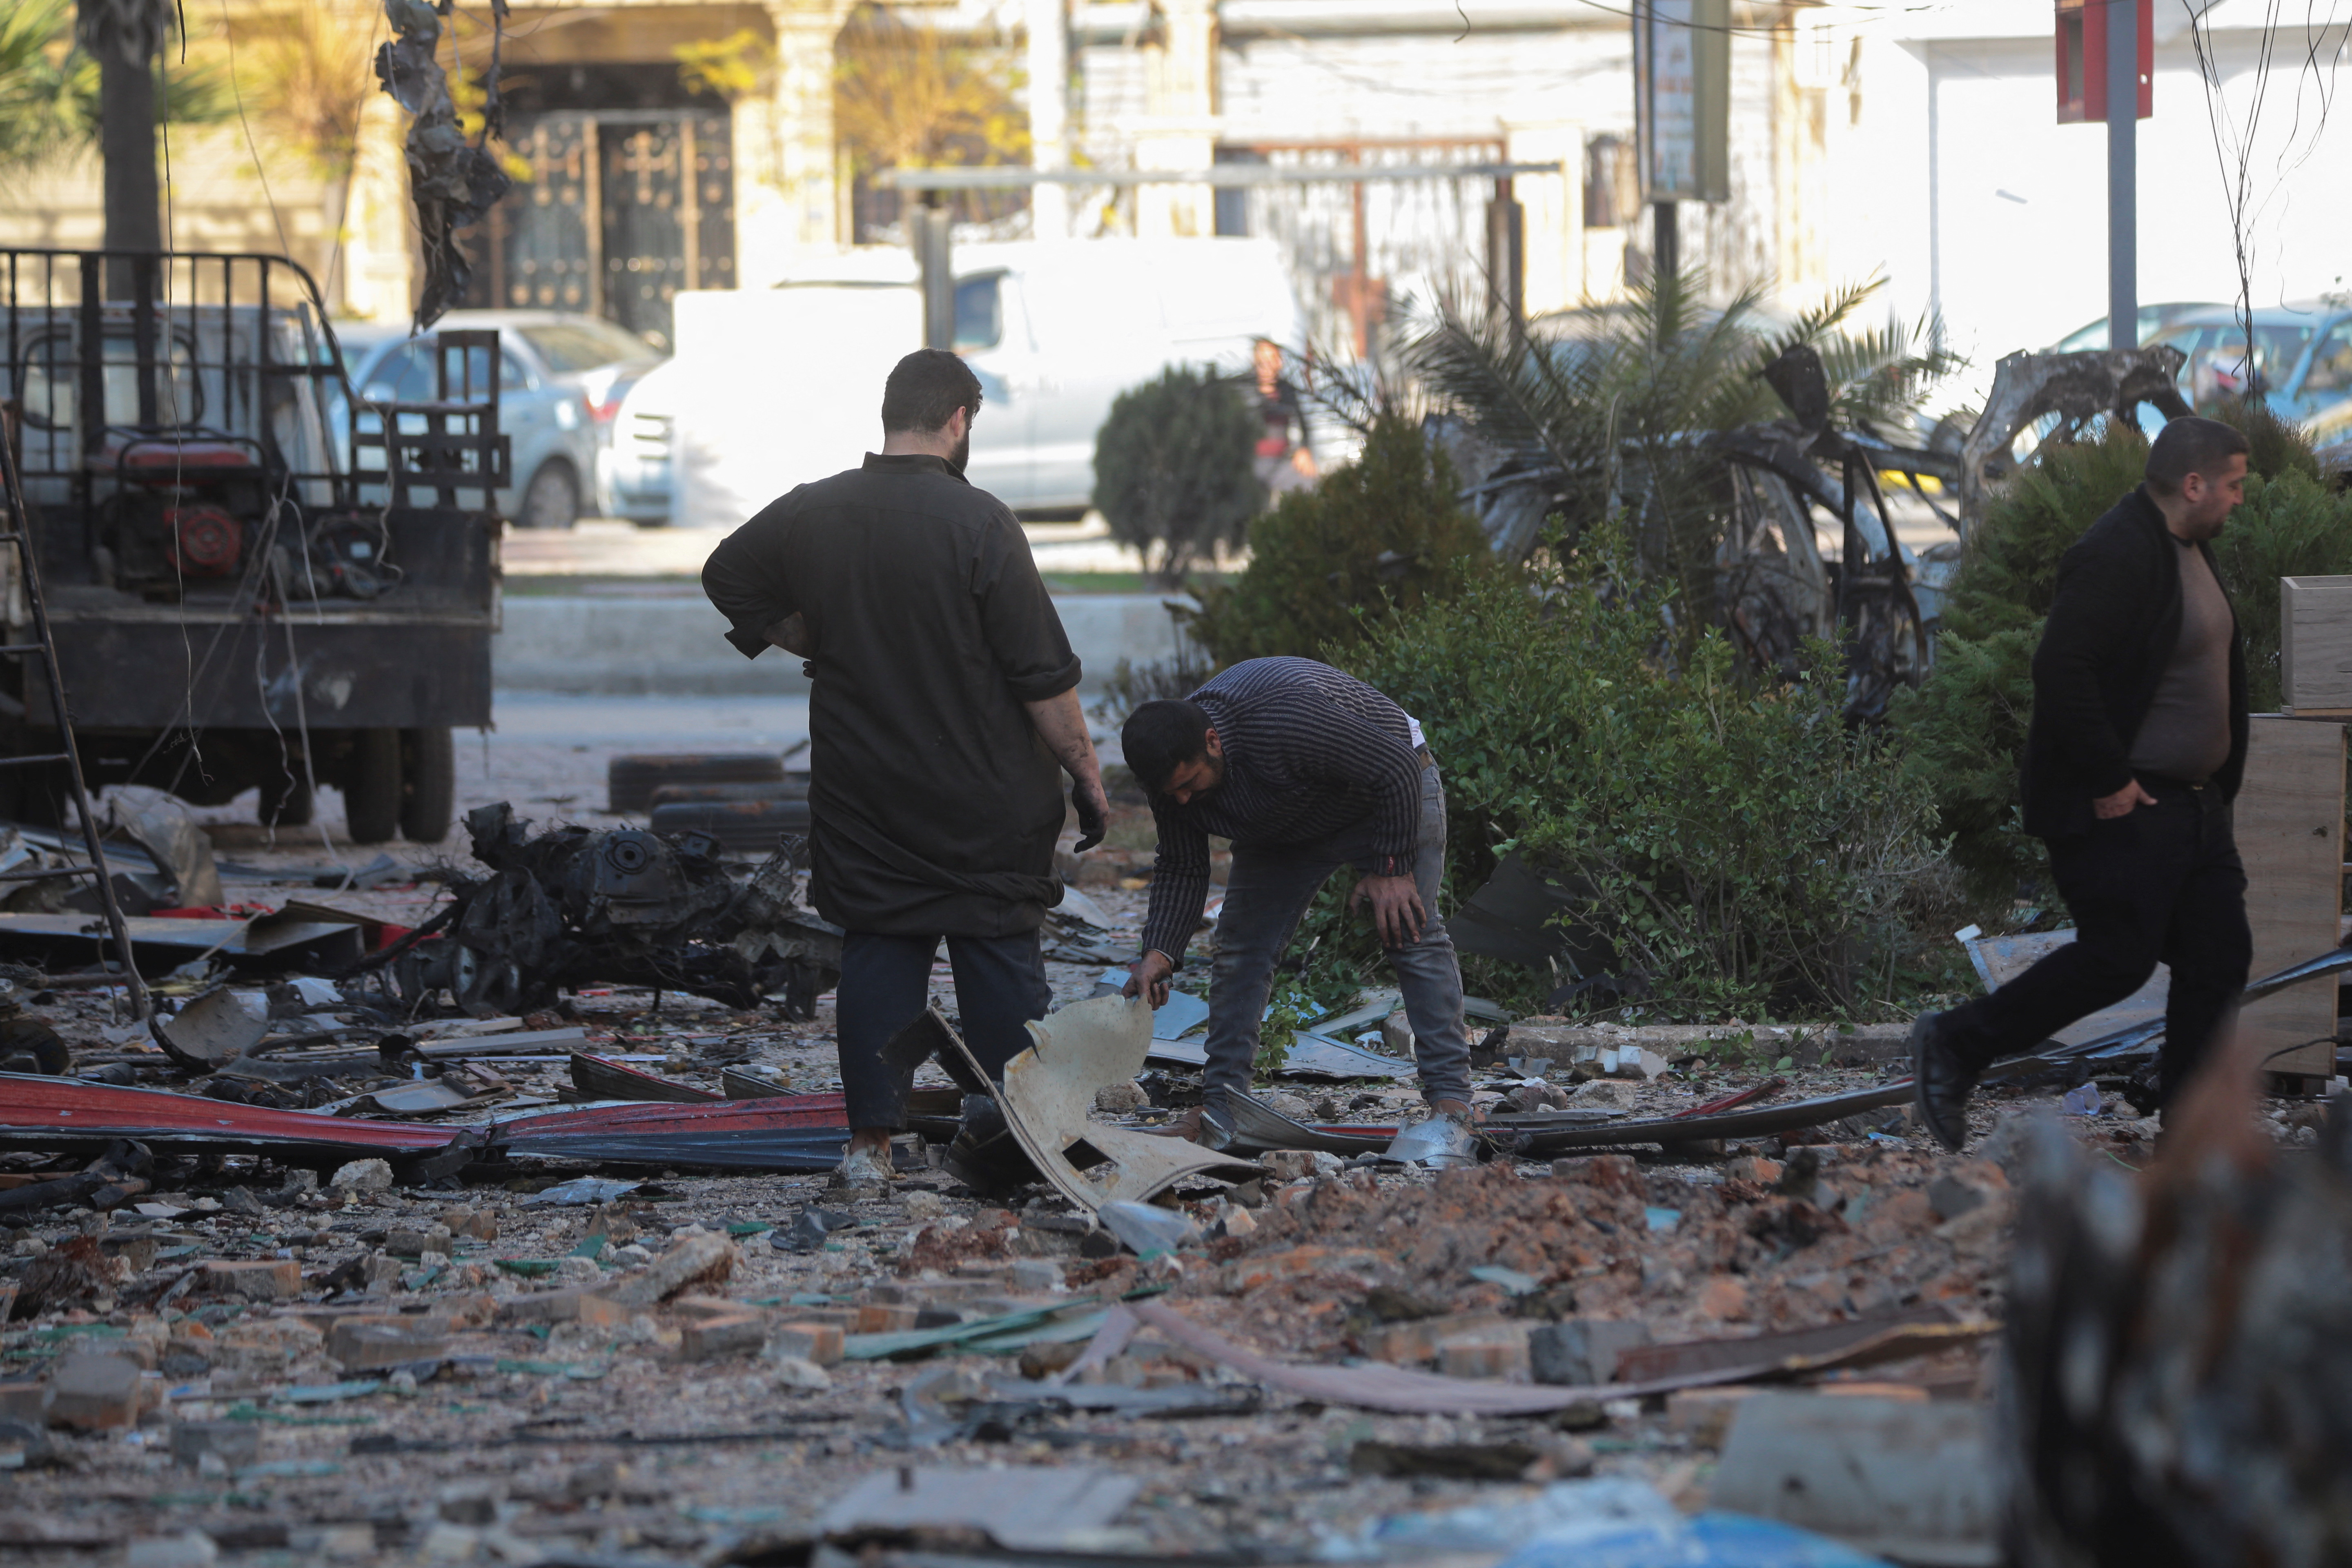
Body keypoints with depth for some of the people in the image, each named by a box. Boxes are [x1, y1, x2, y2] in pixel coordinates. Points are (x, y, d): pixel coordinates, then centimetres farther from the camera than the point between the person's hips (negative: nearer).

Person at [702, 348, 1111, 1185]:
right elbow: (1044, 672, -14)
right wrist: (1085, 770, -4)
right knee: (1001, 951, 6)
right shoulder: (978, 521, -15)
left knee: (877, 949, 9)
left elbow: (726, 576, 20)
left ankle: (871, 1140, 6)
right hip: (982, 795, -4)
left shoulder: (809, 513, 0)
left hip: (861, 793, 4)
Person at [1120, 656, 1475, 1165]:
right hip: (1284, 831, 7)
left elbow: (1397, 767, -33)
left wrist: (1393, 868, -26)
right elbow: (1182, 869, -8)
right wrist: (1160, 952, -24)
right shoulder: (1174, 769, -20)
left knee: (1410, 932, -19)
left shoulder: (1285, 720, -43)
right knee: (1241, 947, -2)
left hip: (1389, 796, -6)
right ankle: (1220, 1113, 2)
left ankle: (1450, 1110, -22)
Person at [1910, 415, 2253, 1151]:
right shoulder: (2116, 556, -19)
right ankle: (1954, 1046, 3)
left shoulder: (2188, 551, 14)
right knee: (2118, 958, -10)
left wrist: (2220, 785, 17)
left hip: (2189, 806, 10)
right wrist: (2107, 782, -23)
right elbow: (2062, 671, -27)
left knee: (2220, 956, 7)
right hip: (2118, 810, -10)